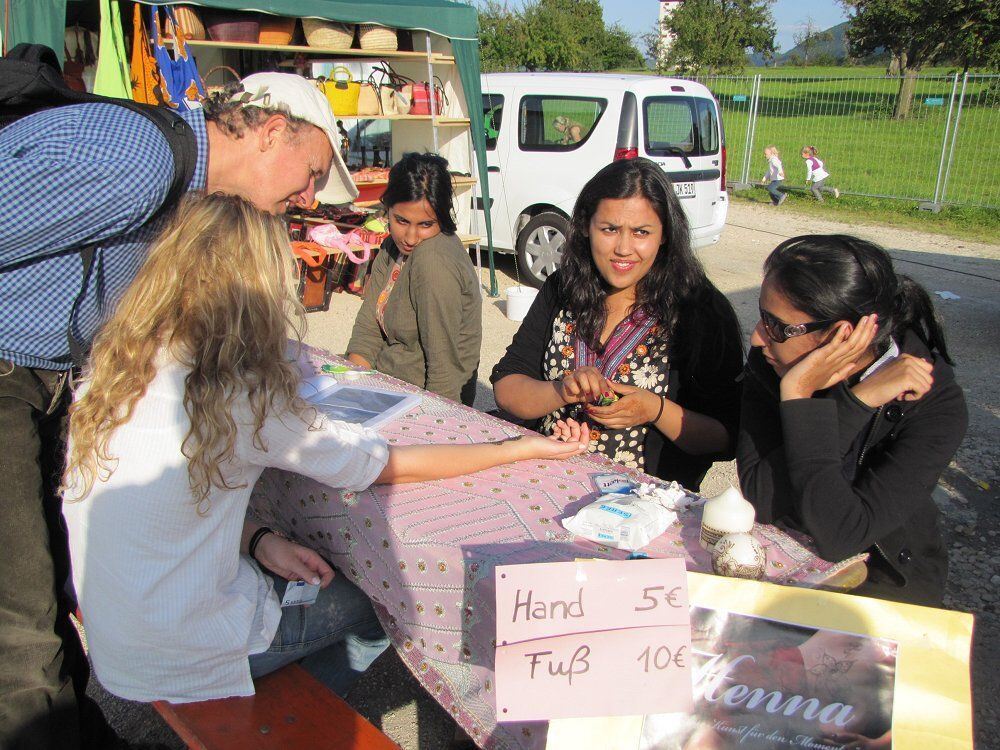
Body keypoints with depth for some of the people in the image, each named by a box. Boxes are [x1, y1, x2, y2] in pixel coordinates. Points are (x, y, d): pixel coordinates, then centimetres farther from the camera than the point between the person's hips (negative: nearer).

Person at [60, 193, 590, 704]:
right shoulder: (238, 400, -27)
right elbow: (394, 466, -18)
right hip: (177, 662, -7)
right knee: (375, 600, 13)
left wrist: (257, 540, -6)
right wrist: (524, 448, -9)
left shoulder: (114, 365, -6)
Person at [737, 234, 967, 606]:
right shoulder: (768, 363, -11)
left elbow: (839, 538, -27)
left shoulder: (935, 403, -20)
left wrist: (800, 398, -30)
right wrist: (857, 401, -26)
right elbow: (760, 500, -20)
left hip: (883, 581, -2)